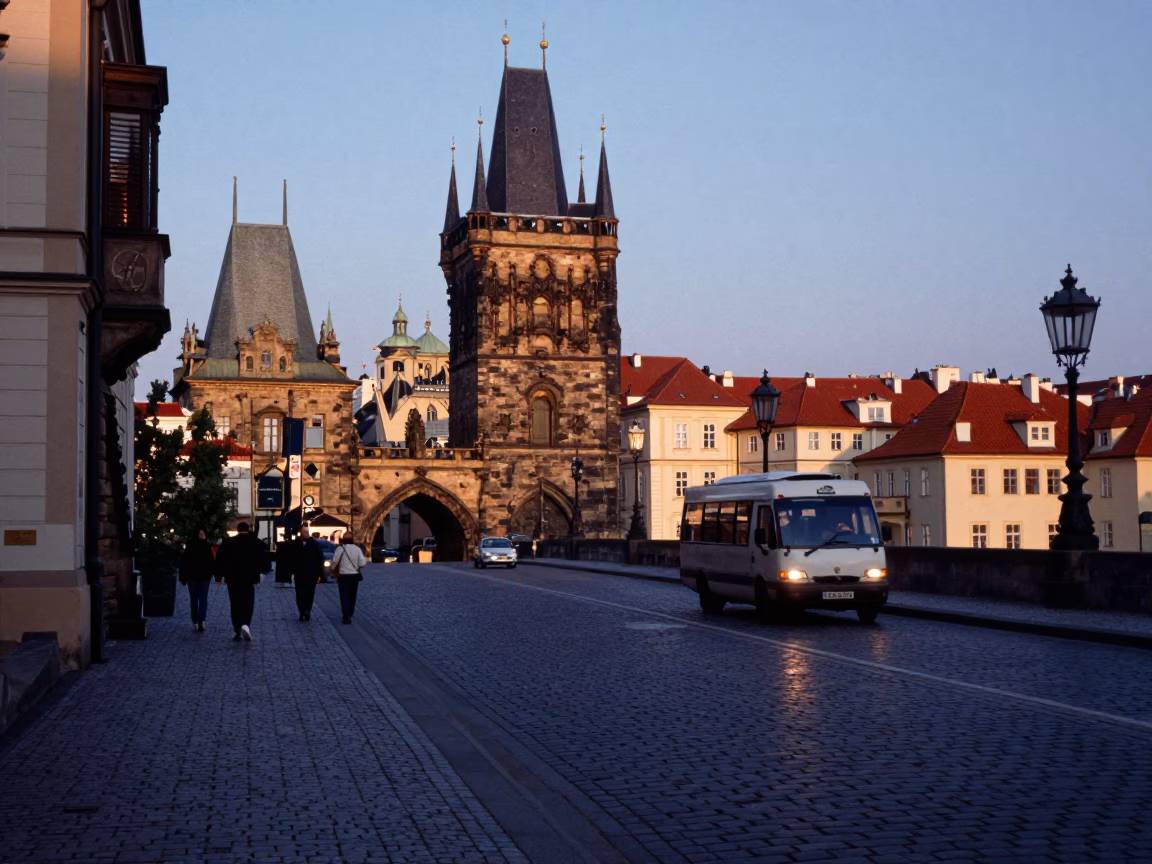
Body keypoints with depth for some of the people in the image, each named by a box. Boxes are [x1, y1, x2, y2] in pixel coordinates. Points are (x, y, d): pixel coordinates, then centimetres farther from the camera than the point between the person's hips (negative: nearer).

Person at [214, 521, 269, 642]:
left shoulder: (228, 542, -1)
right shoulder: (257, 542, -1)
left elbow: (220, 560, -3)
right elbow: (264, 558, 1)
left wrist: (219, 576, 5)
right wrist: (261, 570, 19)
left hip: (233, 578, 1)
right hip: (249, 578, 0)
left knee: (236, 605, 9)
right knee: (248, 604, 6)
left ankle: (238, 632, 8)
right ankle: (245, 625, -19)